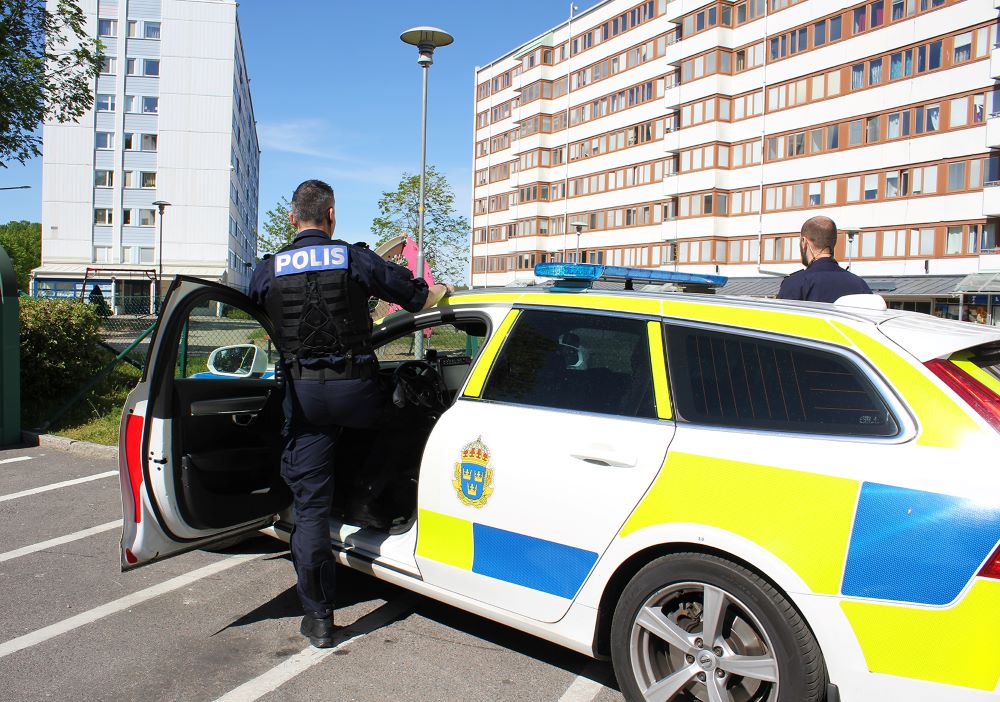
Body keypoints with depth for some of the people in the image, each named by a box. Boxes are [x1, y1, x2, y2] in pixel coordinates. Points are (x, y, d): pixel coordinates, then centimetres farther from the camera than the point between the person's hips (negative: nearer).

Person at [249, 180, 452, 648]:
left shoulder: (267, 271, 4)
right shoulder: (355, 259, -2)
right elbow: (420, 298, 3)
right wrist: (444, 289, 26)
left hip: (304, 394, 2)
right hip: (355, 390, -2)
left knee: (309, 504, 6)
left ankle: (318, 618, 12)